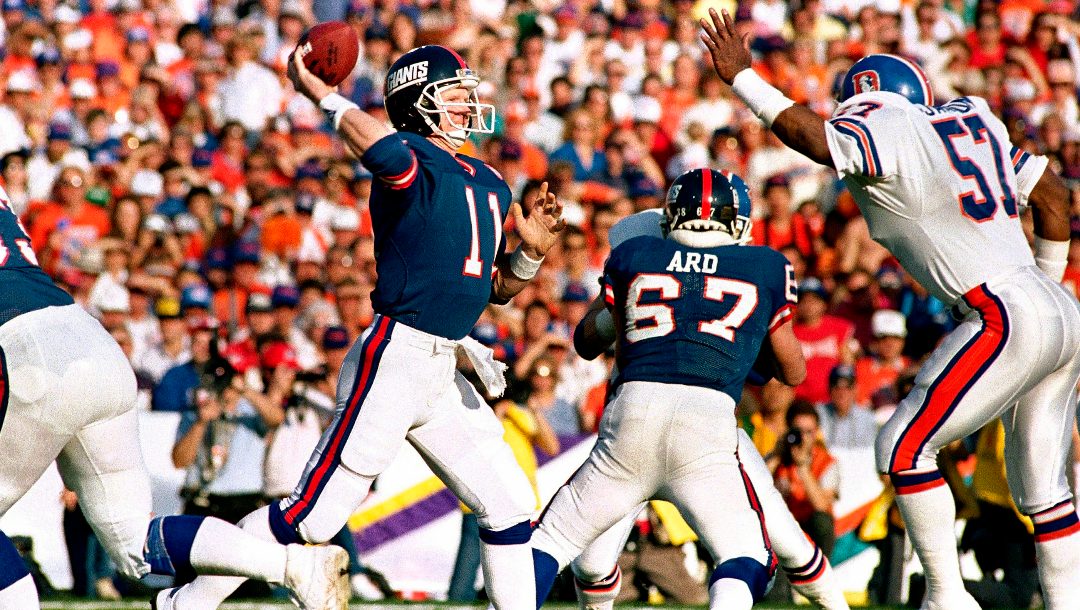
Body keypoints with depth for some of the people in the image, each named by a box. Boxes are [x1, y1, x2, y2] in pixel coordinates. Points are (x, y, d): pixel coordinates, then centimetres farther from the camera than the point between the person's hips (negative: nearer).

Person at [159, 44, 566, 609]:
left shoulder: (490, 185, 17)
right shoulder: (411, 160, -9)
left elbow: (498, 288, 24)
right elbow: (389, 154, -36)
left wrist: (531, 251, 5)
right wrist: (319, 93, -26)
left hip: (443, 372, 8)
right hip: (393, 361, -8)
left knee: (508, 509, 8)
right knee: (316, 513, -7)